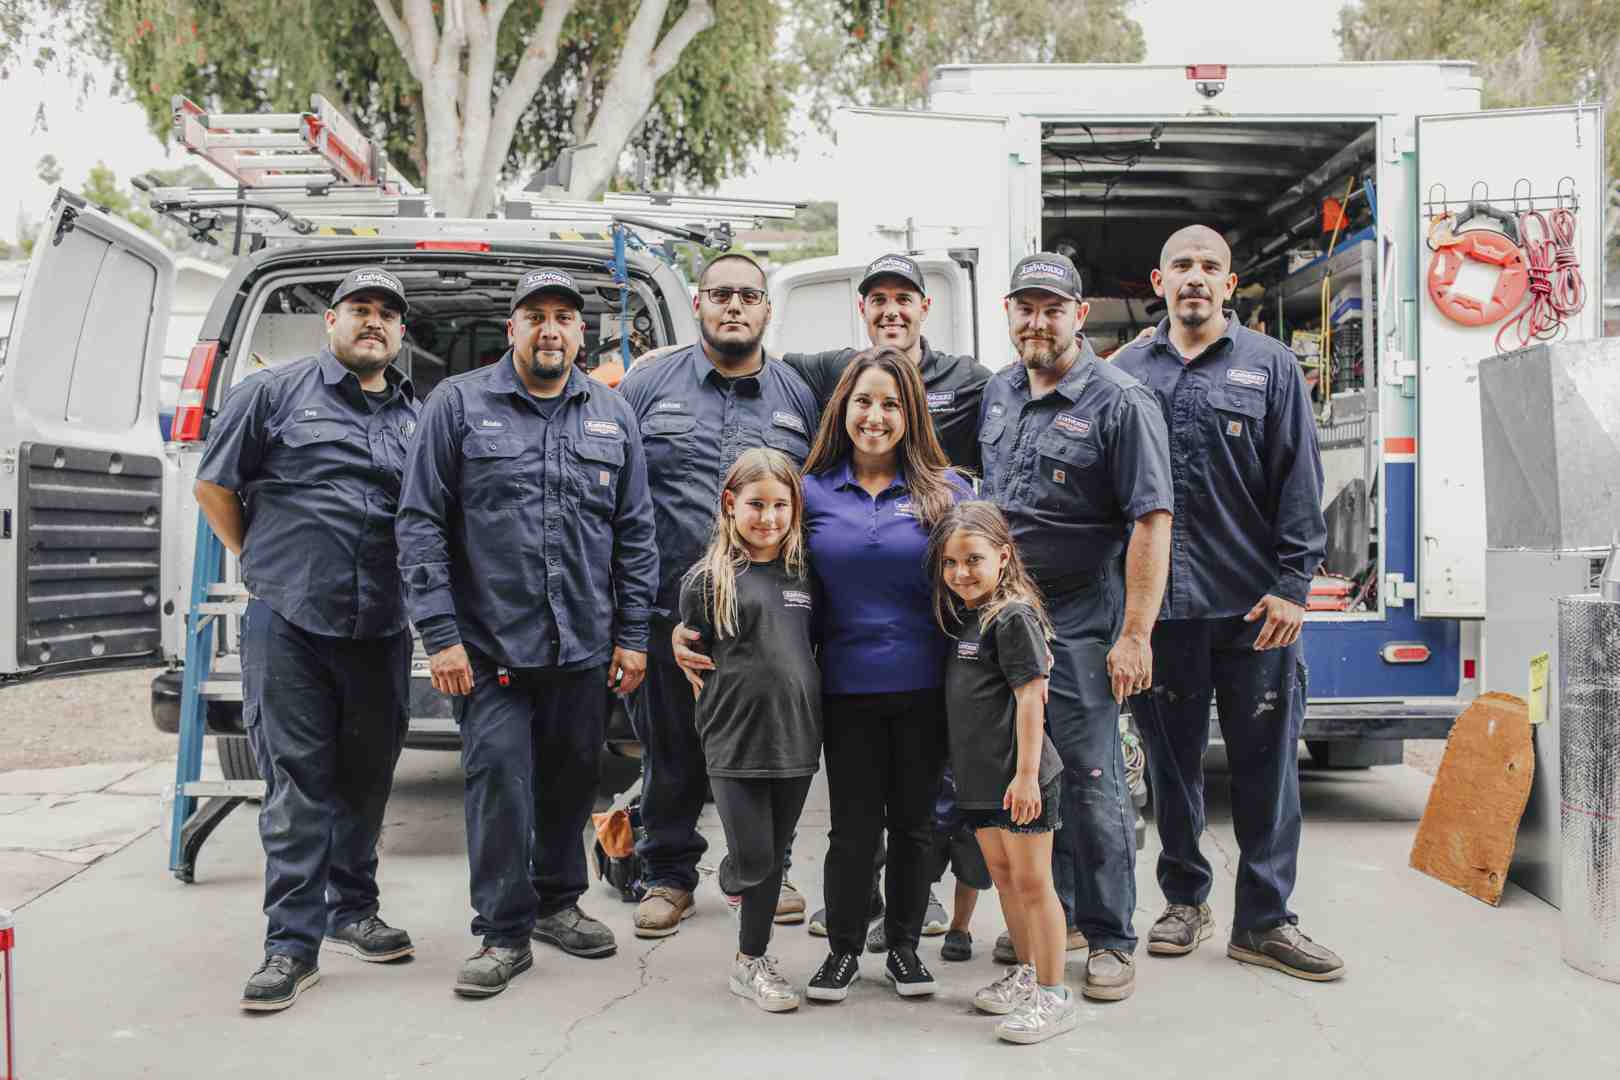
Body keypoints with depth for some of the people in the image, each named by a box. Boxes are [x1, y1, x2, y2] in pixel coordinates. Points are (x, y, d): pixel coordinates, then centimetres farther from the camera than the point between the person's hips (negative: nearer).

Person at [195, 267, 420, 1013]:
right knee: (297, 781, -3)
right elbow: (214, 485, 7)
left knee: (366, 777, 13)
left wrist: (419, 595, 11)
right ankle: (293, 944, 2)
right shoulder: (276, 391, 3)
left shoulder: (417, 415, 14)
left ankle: (352, 911, 29)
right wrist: (259, 562, 8)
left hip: (382, 627, 4)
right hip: (290, 621, -4)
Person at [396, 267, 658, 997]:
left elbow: (635, 533, 11)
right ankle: (503, 932, 9)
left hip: (584, 645, 3)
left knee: (572, 778, 13)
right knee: (499, 778, -5)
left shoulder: (613, 417, 10)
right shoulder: (459, 404, 1)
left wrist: (632, 635, 5)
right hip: (489, 643, -3)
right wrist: (440, 633, -9)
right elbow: (420, 522, -3)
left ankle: (557, 901, 32)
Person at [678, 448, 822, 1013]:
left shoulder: (803, 574, 8)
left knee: (775, 854, 11)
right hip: (735, 738, -4)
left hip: (796, 737, 4)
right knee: (752, 858, -4)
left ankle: (751, 961, 28)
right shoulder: (706, 580, -4)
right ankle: (732, 879, 32)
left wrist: (802, 706, 8)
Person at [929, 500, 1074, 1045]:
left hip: (1020, 779, -9)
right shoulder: (965, 617, 12)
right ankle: (1025, 973, 31)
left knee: (1032, 882, -2)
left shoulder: (1013, 617, -14)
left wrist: (1026, 774, -21)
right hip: (981, 776, 9)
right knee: (1002, 875, 17)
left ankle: (1053, 995, 6)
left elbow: (1031, 698, -18)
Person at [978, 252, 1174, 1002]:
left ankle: (1110, 940, 9)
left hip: (1080, 623, -6)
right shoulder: (999, 393, 12)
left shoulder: (1120, 402, -9)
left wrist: (1135, 635, -19)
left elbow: (1151, 522, -14)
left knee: (1091, 779, -3)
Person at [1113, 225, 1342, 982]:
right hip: (1157, 601, 1)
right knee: (1171, 759, 10)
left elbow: (1299, 481, 2)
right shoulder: (1127, 372, 10)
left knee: (1266, 762, 3)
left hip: (1253, 603, -1)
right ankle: (1185, 900, 25)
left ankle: (1263, 920, 14)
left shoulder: (1268, 366, 6)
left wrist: (1291, 583, -7)